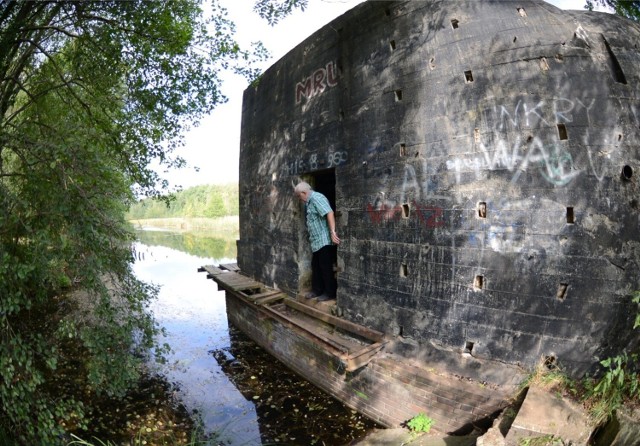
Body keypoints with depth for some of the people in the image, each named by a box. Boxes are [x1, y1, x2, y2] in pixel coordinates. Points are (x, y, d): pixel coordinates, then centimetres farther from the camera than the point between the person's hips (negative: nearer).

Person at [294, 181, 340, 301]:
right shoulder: (309, 202, 17)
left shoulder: (316, 198, -15)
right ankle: (317, 290, 26)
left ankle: (330, 293, 8)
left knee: (326, 267, -2)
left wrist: (332, 232, -33)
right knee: (316, 266, 15)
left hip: (324, 240, -10)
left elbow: (329, 213, -27)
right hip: (317, 241, 10)